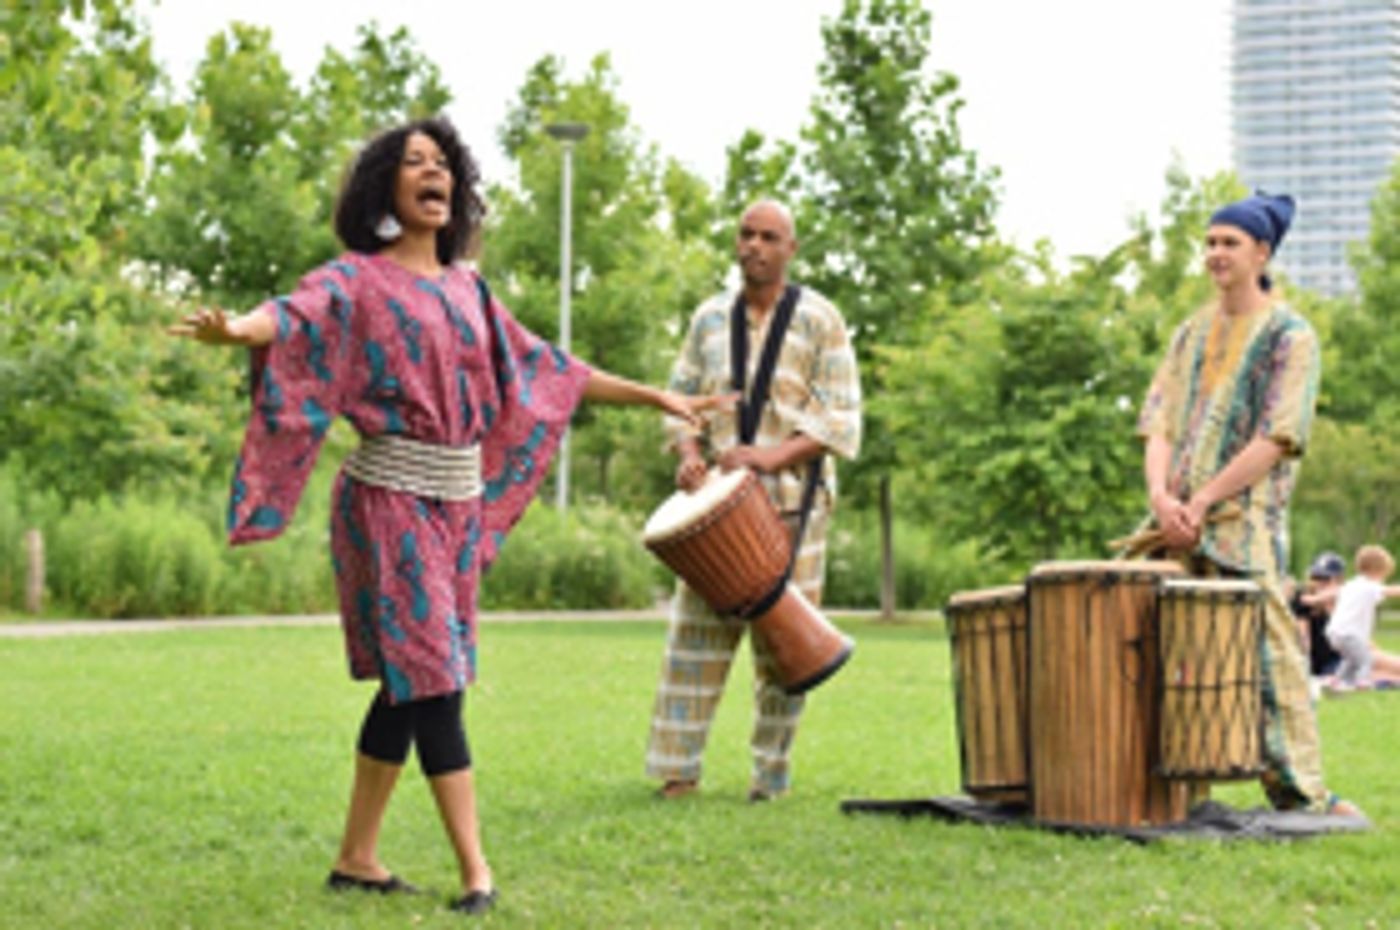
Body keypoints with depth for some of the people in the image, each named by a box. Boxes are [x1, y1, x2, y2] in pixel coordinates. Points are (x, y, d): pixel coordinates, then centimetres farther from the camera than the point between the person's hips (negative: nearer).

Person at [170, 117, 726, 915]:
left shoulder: (466, 289, 14)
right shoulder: (358, 281, -6)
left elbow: (544, 367, 22)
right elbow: (294, 317, -26)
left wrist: (655, 397, 26)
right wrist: (231, 329, -50)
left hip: (459, 502, 7)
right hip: (392, 498, -7)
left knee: (408, 684, 10)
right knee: (432, 678, -9)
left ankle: (357, 857, 19)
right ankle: (476, 870, -7)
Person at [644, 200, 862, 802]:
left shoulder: (819, 321, 2)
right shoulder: (710, 318, 13)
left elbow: (839, 420, -3)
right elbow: (681, 397, 17)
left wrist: (771, 457, -18)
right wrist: (688, 452, -5)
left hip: (791, 504, -3)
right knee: (696, 633, -1)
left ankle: (771, 774, 11)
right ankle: (679, 769, 3)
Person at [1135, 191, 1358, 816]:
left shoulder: (1290, 335, 1)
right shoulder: (1192, 333, 19)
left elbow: (1277, 440, -9)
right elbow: (1158, 424, 11)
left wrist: (1201, 503, -14)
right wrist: (1161, 495, -8)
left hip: (1245, 523, -5)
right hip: (1179, 524, 5)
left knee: (1267, 649, -9)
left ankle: (1302, 793, -5)